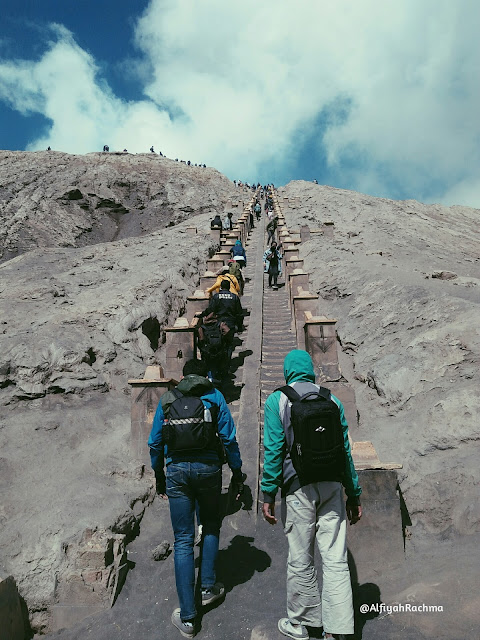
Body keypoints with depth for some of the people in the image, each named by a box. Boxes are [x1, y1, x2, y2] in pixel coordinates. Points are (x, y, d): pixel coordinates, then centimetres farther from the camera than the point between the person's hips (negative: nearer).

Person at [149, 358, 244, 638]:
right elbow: (229, 438, -2)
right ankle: (209, 587, 29)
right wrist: (237, 473, 7)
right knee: (211, 527, 25)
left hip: (177, 470, 1)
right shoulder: (215, 396, 3)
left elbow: (155, 442, 10)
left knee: (183, 540, 8)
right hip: (208, 468, -1)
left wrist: (159, 476, 21)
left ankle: (187, 617, 12)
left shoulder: (167, 399, 9)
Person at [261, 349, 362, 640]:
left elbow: (274, 449, -7)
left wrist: (268, 494, -2)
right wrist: (354, 494, 14)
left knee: (301, 561, 10)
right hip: (332, 485, 3)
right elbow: (345, 448, 8)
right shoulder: (332, 399, 7)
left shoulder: (277, 400, -1)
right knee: (336, 560, 7)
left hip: (299, 488, -2)